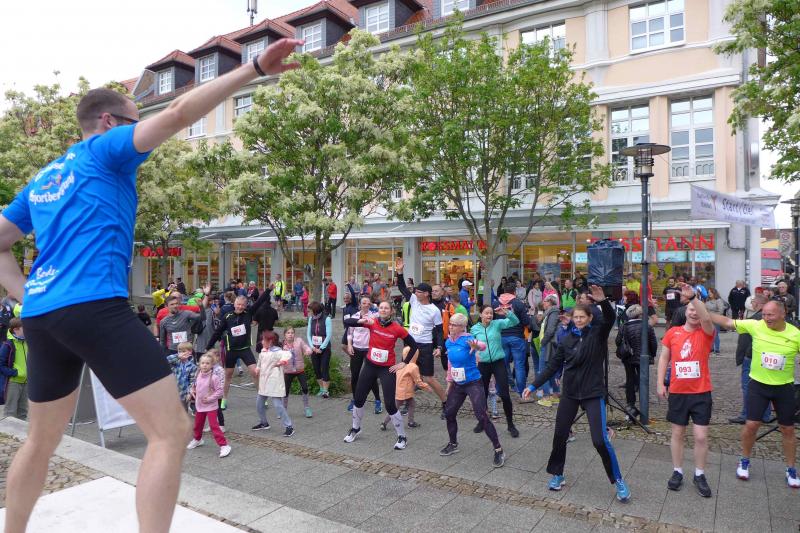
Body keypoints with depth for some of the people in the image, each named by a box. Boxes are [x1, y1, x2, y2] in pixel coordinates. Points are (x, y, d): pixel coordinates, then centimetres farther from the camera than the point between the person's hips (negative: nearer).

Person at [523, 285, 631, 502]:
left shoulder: (597, 334, -5)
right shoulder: (567, 341, 3)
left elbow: (610, 319, -25)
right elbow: (552, 366, 4)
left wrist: (603, 301, -43)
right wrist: (534, 385, -2)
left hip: (593, 394, -3)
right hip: (570, 394, 4)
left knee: (600, 440, -7)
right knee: (560, 436, 8)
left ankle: (618, 480, 14)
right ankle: (557, 475, 28)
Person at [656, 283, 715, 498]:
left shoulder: (706, 333, -5)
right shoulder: (673, 332, 1)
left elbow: (706, 318, -28)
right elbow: (664, 358, 6)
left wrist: (693, 296, -39)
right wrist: (660, 383, 1)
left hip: (701, 393, -1)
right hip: (677, 392, 2)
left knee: (701, 436, 3)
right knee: (677, 433, 11)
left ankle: (699, 475, 22)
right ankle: (677, 472, 26)